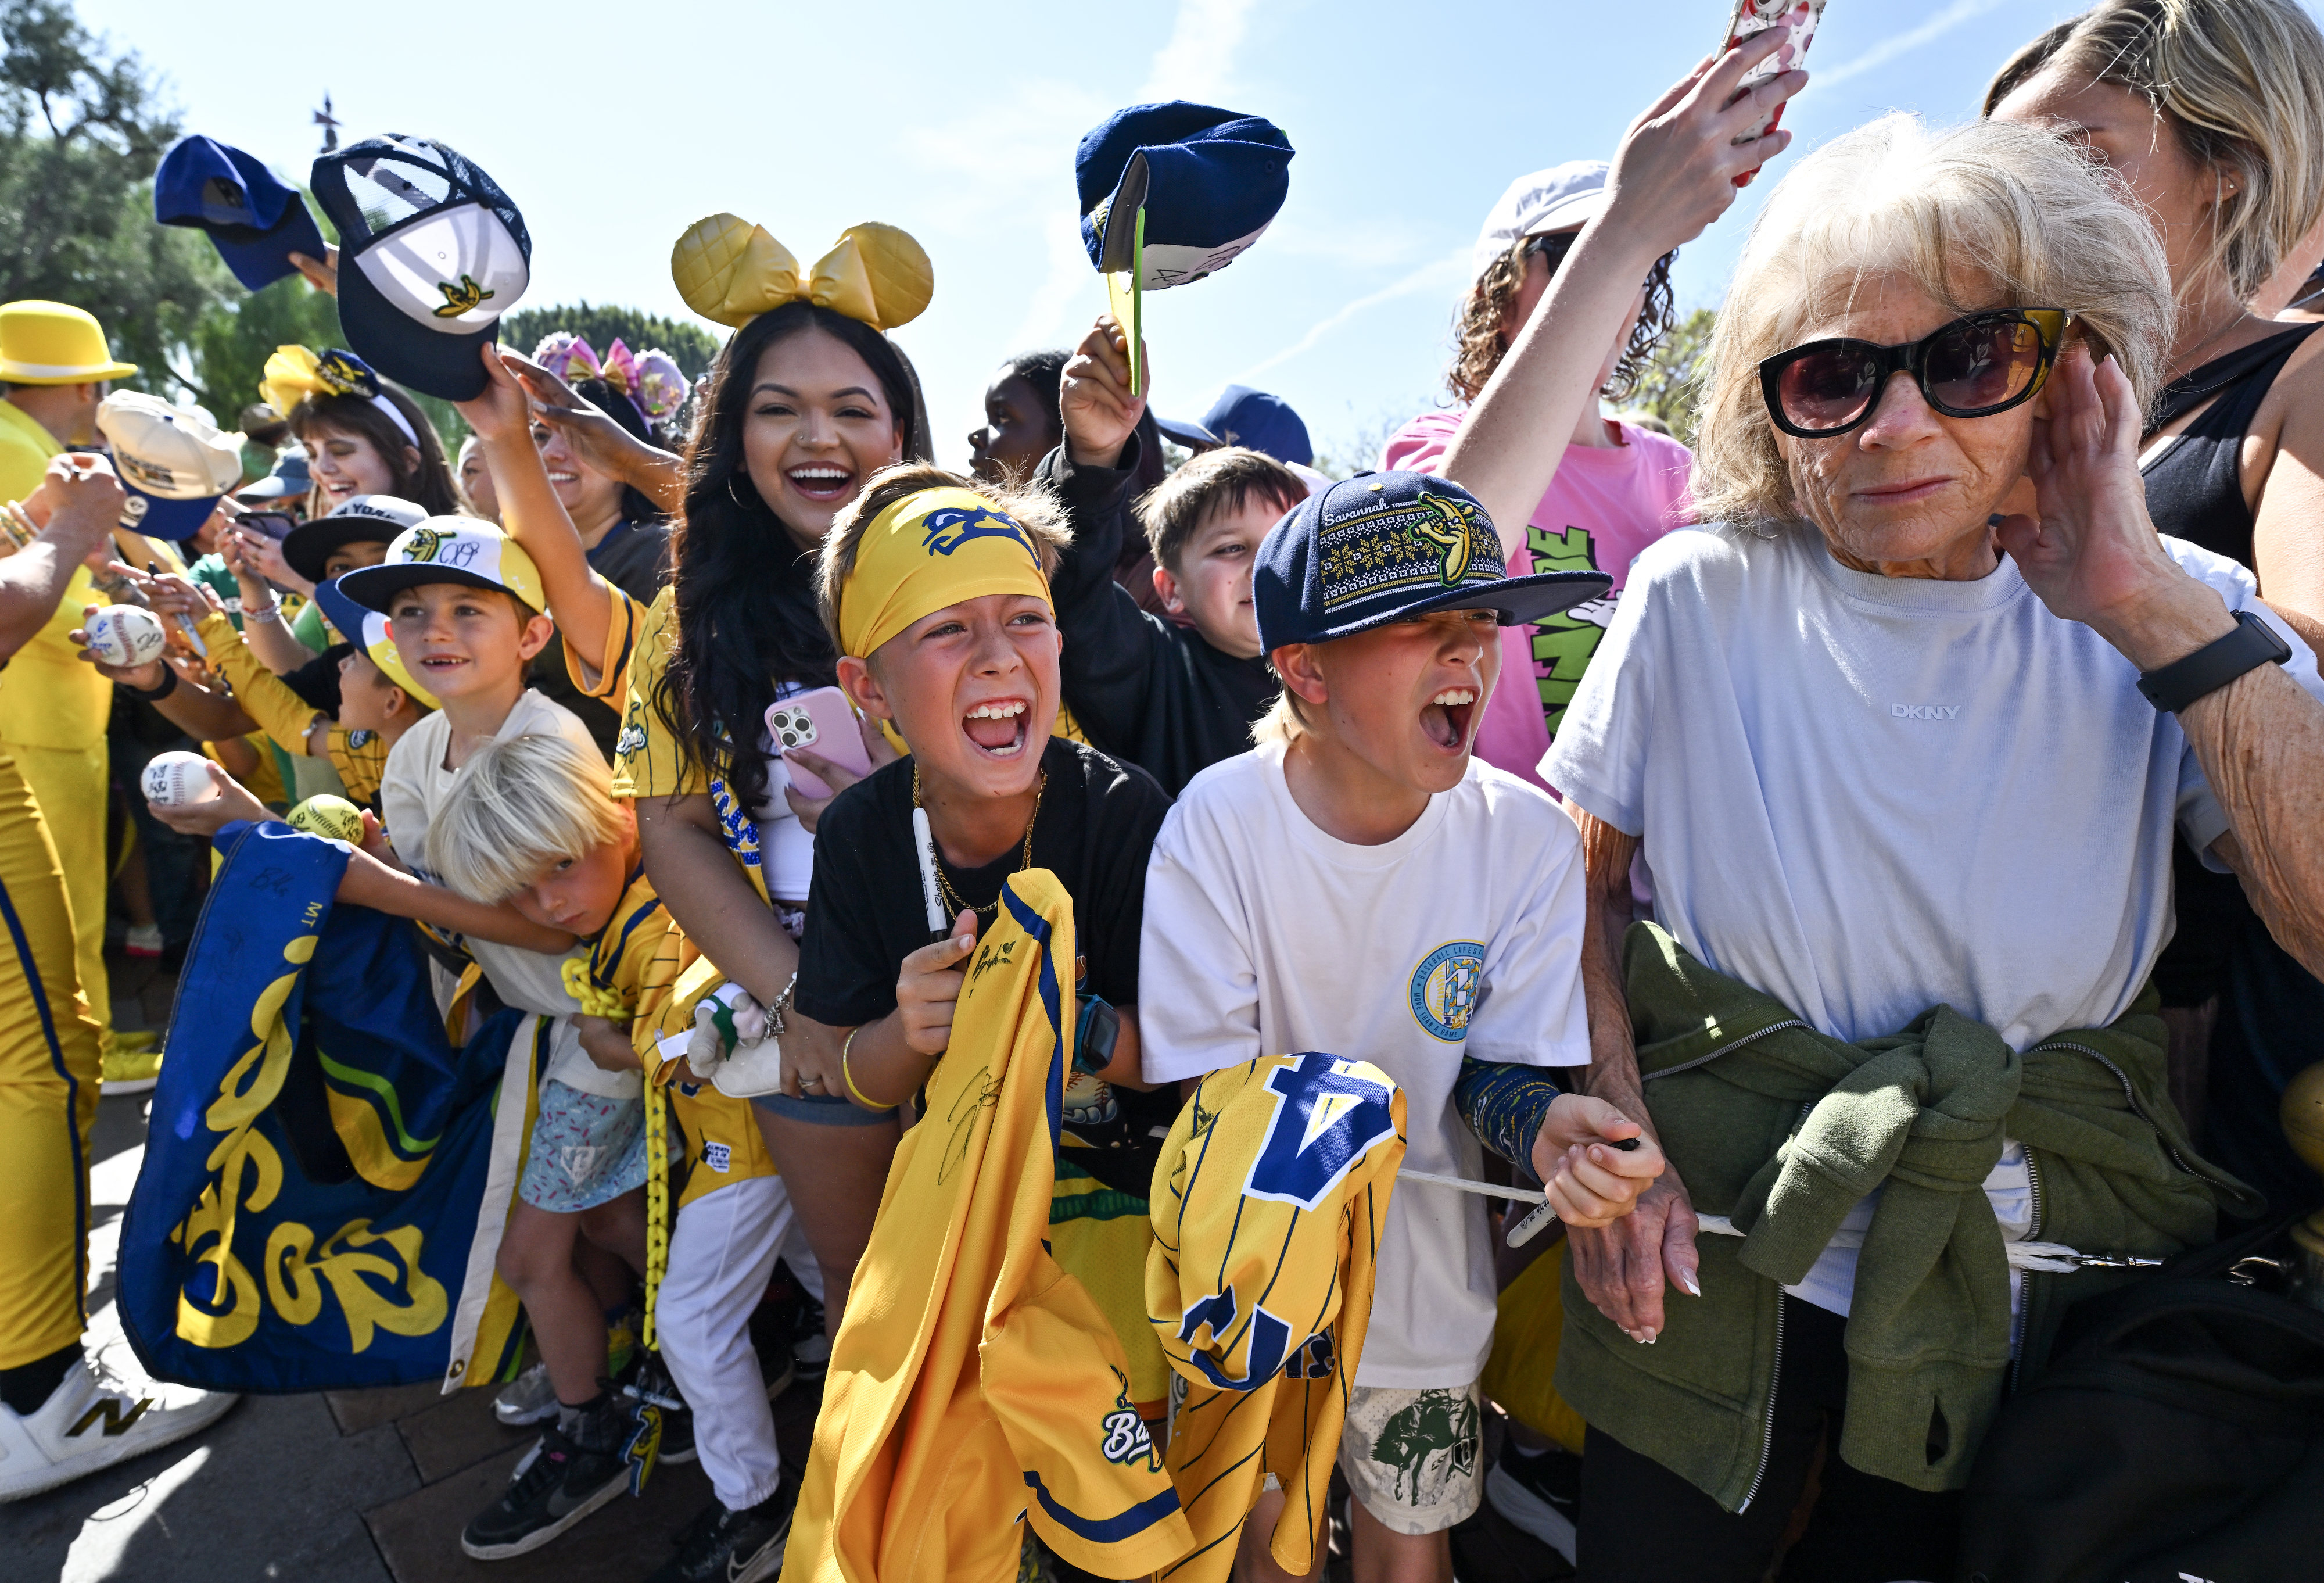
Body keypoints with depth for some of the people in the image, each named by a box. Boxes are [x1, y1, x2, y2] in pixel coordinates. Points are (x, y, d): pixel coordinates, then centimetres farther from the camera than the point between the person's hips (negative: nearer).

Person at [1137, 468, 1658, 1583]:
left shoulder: (1528, 838, -17)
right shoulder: (1219, 820, -22)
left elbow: (1498, 1063, -8)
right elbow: (1205, 1082, -15)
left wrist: (1545, 1127, -29)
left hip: (1425, 1275, 2)